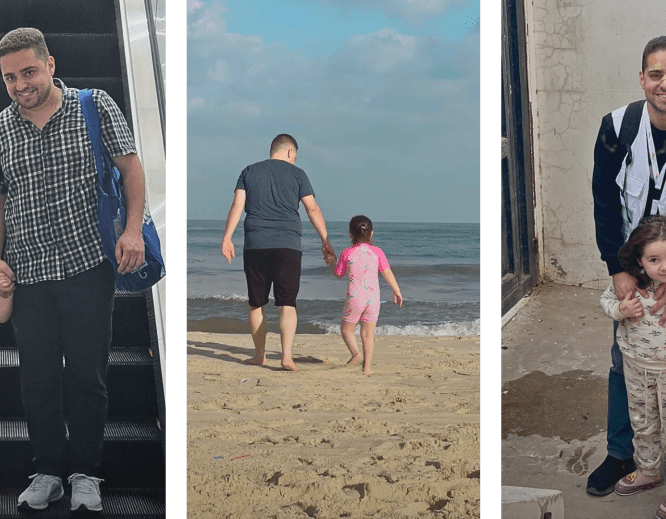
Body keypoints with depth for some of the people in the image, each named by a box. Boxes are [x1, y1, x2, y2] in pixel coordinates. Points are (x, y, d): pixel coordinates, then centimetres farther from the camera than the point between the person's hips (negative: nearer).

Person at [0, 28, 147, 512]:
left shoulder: (95, 107, 0)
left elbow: (131, 165, 1)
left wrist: (133, 229, -10)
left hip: (89, 267, -3)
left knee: (87, 375, 3)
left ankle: (86, 473, 18)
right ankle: (49, 471, 23)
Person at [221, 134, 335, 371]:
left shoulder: (250, 172, 12)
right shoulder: (296, 174, 7)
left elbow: (237, 205, 3)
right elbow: (312, 209, 2)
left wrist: (227, 238, 1)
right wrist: (325, 241, 6)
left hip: (255, 245, 2)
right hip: (288, 245, -2)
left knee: (256, 304, 11)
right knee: (287, 304, -2)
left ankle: (259, 355, 19)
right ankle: (286, 356, -13)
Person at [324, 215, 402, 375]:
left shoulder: (347, 253, -3)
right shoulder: (377, 252, 1)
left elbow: (338, 274, 10)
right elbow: (387, 273, 2)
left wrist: (331, 262, 30)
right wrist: (397, 291, 13)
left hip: (354, 297, -2)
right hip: (373, 297, 2)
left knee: (346, 328, 13)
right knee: (368, 333, 9)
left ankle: (355, 352, -10)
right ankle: (367, 365, 2)